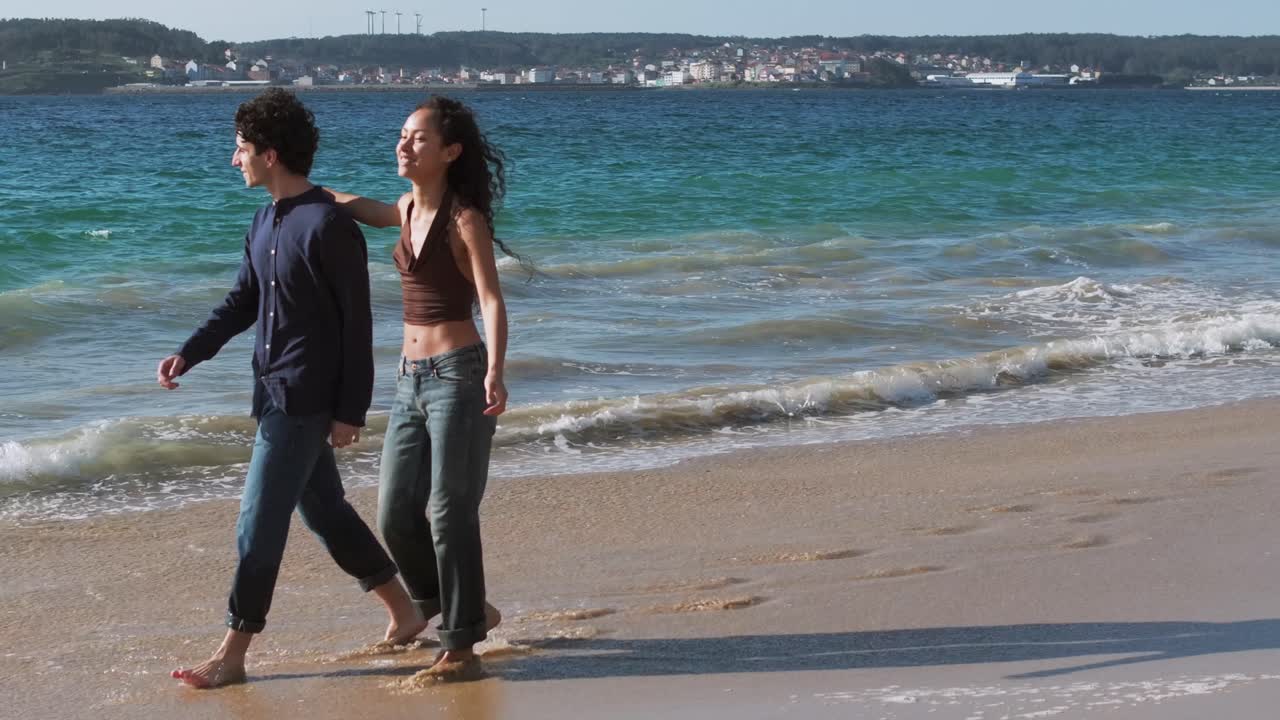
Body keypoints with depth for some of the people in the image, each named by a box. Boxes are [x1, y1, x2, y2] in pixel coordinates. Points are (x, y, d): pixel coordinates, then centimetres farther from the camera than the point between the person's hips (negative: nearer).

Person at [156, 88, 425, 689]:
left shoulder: (327, 226, -17)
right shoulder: (265, 223, 10)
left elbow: (357, 323, -15)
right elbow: (242, 301, 19)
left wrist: (351, 410, -16)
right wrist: (189, 354, 6)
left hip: (305, 398, -9)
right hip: (275, 392, 9)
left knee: (259, 525, -6)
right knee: (324, 510, 15)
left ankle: (233, 654, 1)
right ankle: (404, 613, 27)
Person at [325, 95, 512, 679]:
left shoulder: (465, 220, -11)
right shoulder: (408, 209, 11)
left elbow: (491, 301, -21)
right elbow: (361, 209, 37)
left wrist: (495, 371, -35)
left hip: (458, 376, -8)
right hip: (411, 380, 8)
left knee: (449, 512, -5)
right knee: (395, 516, 6)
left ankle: (461, 644, 4)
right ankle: (464, 608, 25)